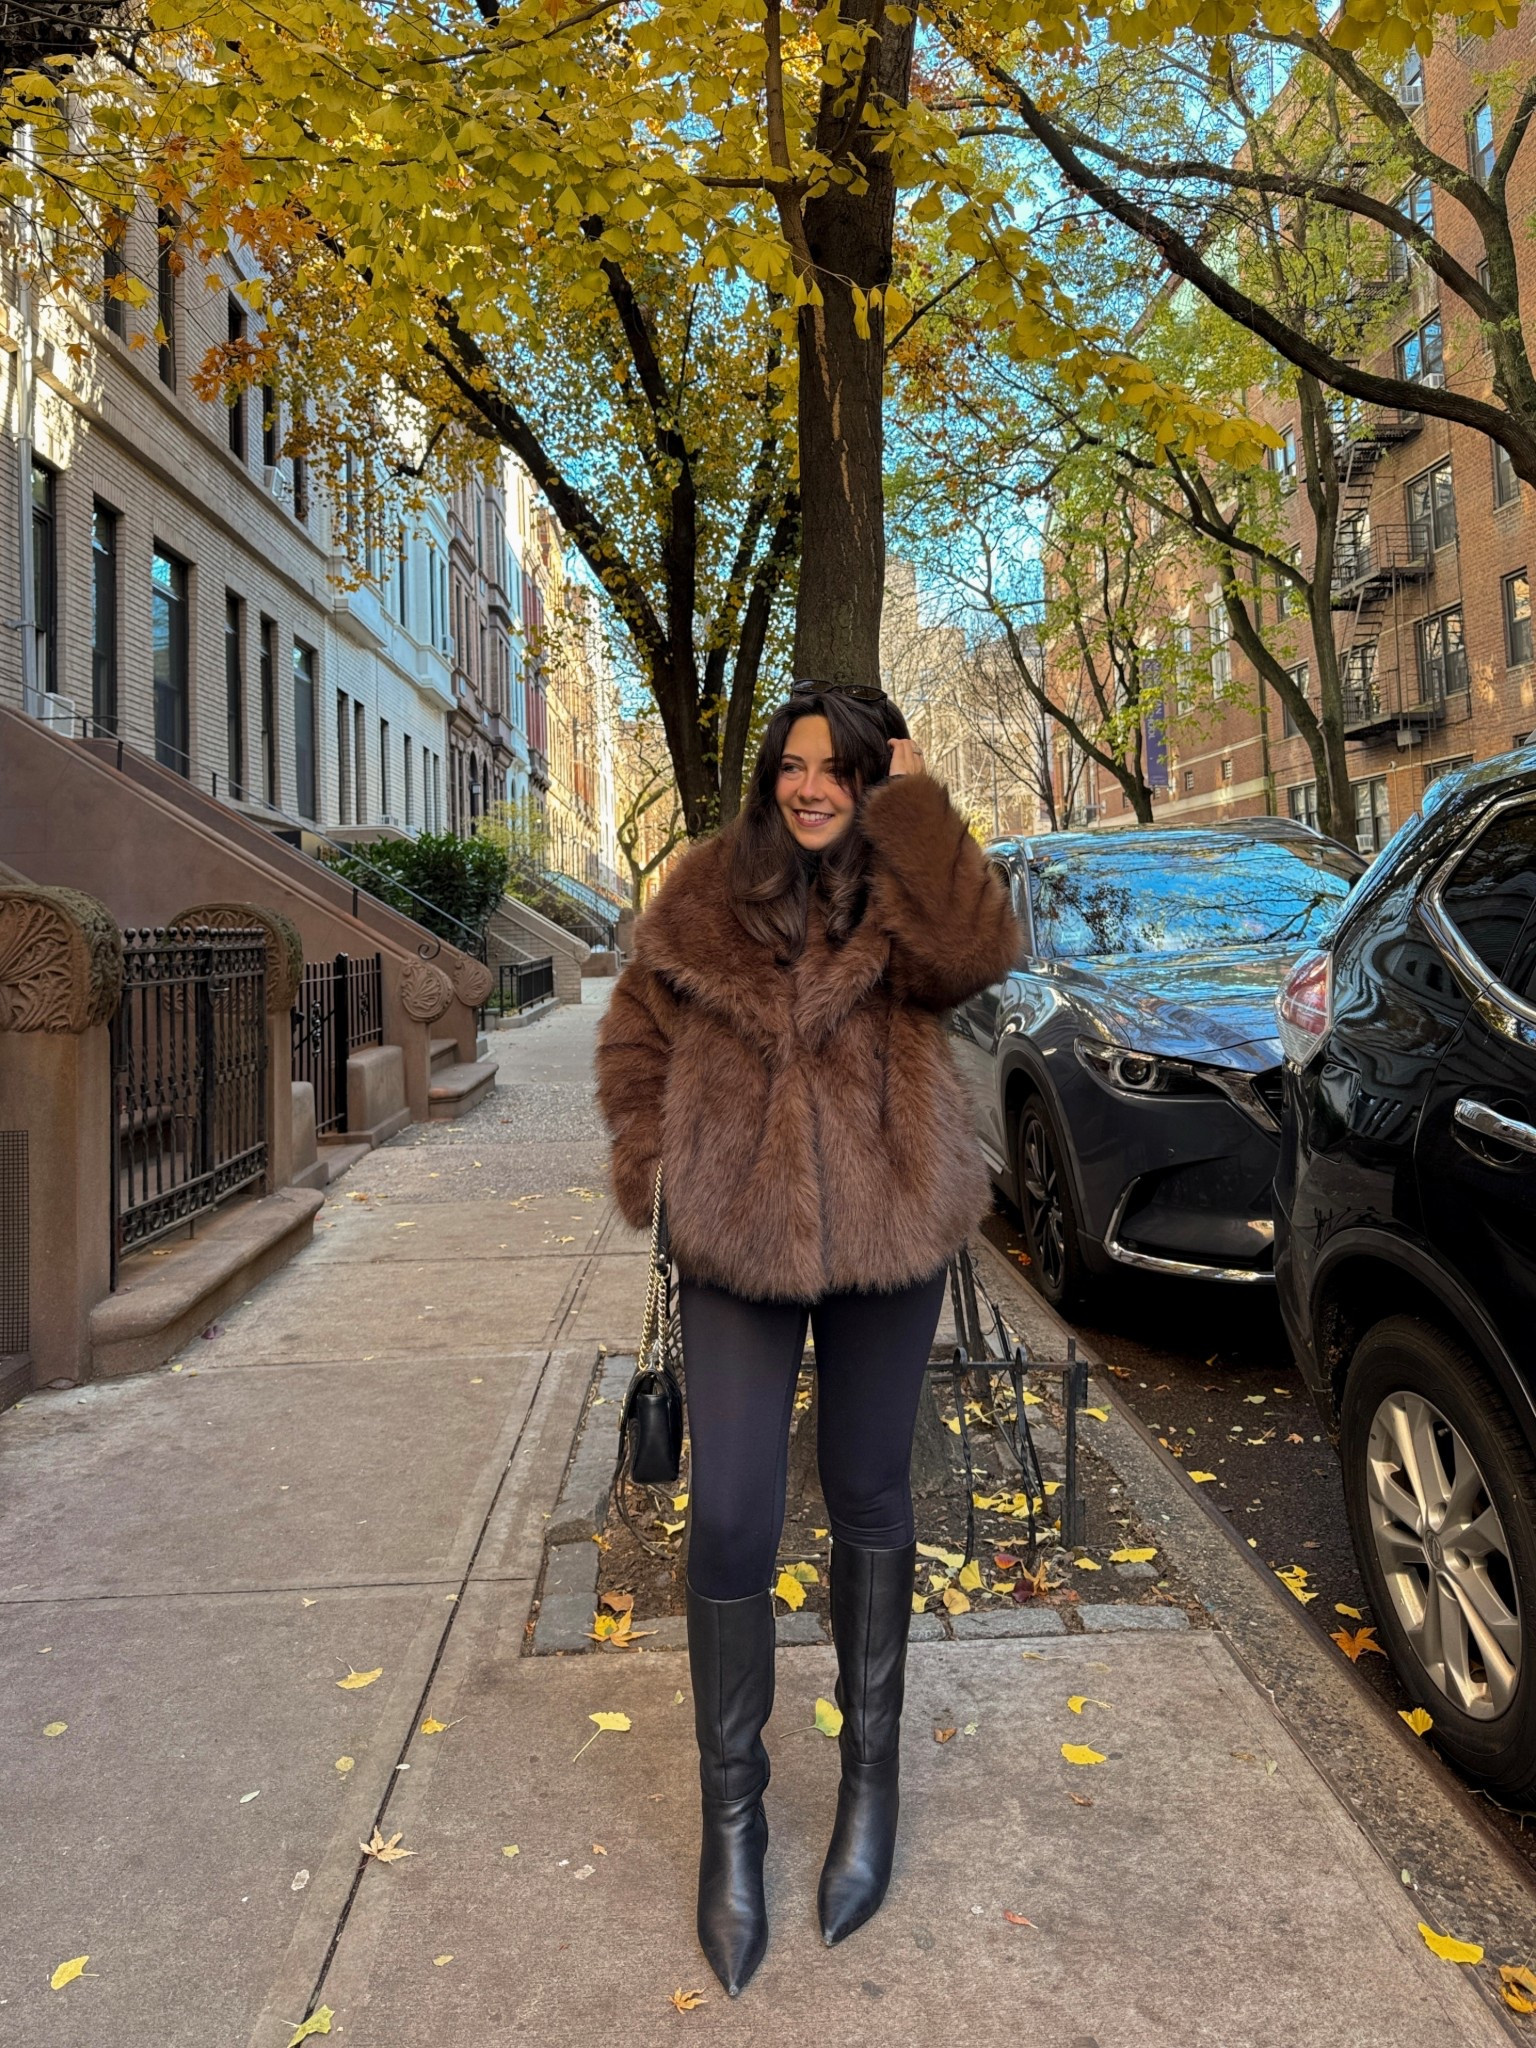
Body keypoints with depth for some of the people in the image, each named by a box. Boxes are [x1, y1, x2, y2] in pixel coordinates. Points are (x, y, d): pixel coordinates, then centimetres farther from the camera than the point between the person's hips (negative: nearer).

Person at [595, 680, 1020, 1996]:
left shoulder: (902, 891, 0)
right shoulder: (708, 892, 3)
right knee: (730, 1522, 0)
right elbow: (636, 1038, 10)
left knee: (870, 1499, 15)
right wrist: (654, 1166, -3)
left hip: (885, 1236, 0)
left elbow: (976, 956, -23)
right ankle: (733, 1813, 23)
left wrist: (913, 803, -15)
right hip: (736, 1245, 0)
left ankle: (871, 1770, 37)